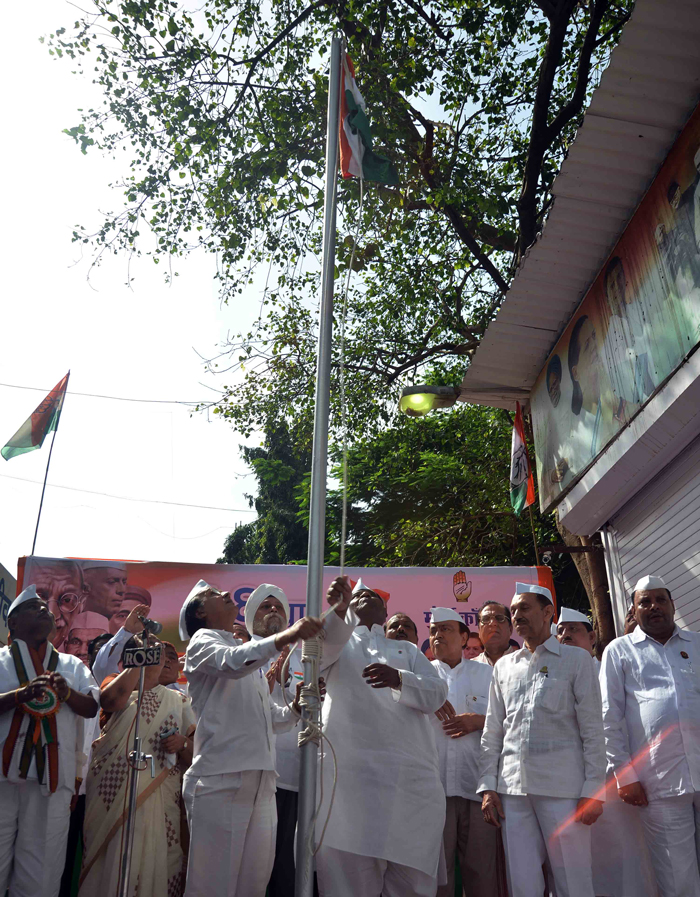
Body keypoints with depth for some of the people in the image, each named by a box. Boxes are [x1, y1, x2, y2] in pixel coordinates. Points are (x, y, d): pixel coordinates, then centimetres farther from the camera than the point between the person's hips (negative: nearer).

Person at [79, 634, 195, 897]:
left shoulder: (178, 700, 13)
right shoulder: (119, 686, 8)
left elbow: (191, 757, 11)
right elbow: (113, 699, -19)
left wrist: (182, 744, -10)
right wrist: (138, 660, -12)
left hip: (158, 796, 2)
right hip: (112, 794, -1)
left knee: (151, 860, -3)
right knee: (110, 862, -3)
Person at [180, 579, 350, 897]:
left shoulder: (251, 653, 25)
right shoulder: (202, 641, 4)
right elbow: (231, 663, -21)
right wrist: (286, 636, -32)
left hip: (260, 783, 7)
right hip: (220, 779, -6)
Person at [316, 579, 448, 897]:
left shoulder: (408, 650, 22)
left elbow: (437, 693, 5)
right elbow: (317, 652, -6)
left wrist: (398, 679, -17)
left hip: (412, 777, 2)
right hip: (350, 775, -2)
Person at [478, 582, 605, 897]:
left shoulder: (576, 659, 6)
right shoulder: (503, 666, 16)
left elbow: (593, 729, 0)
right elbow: (492, 732, 15)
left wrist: (593, 790, -7)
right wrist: (488, 787, 7)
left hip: (562, 787, -3)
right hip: (512, 789, 4)